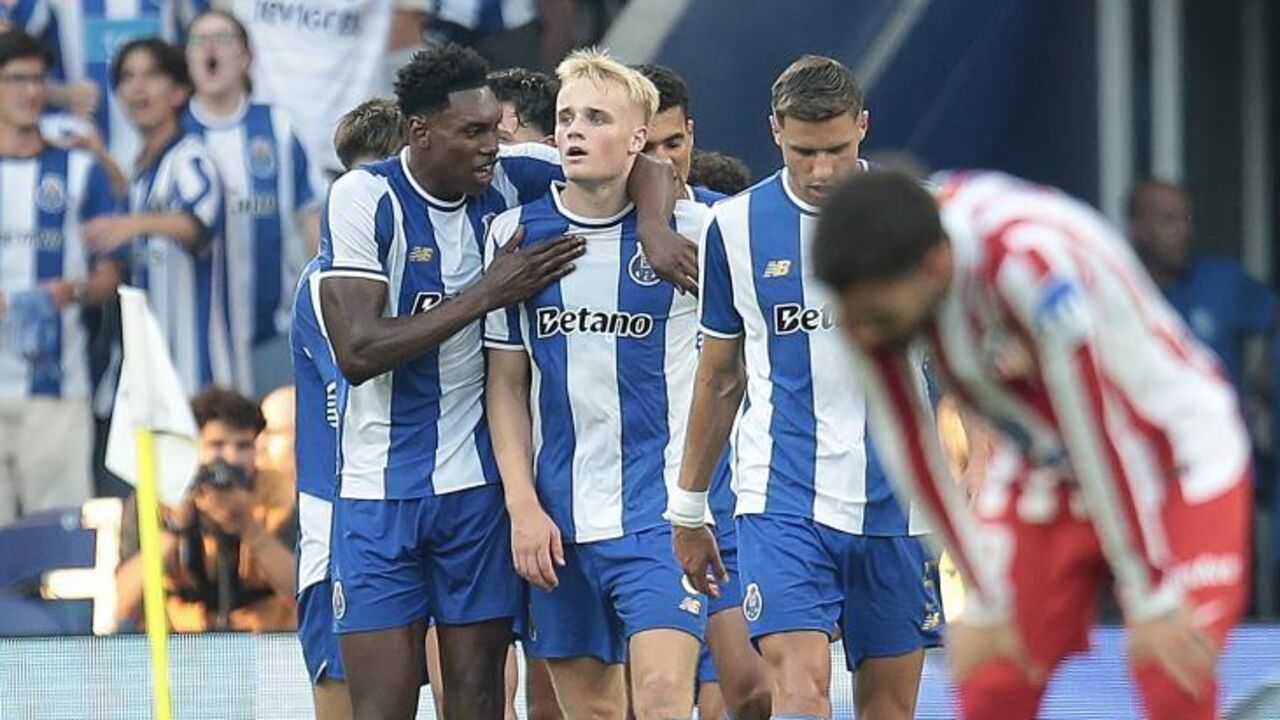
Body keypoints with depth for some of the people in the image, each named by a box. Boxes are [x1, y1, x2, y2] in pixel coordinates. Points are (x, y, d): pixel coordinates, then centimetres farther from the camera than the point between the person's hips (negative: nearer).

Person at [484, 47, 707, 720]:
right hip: (560, 519, 3)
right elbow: (505, 384, 8)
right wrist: (523, 506, -1)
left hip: (662, 512, -3)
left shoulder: (689, 229, -2)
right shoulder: (516, 234, 4)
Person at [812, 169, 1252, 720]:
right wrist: (983, 605, -4)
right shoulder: (875, 292, -18)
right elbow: (906, 447, -8)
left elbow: (1102, 433, -30)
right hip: (1041, 467, 6)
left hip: (1175, 457, -5)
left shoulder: (1029, 256, -37)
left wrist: (1150, 600, -24)